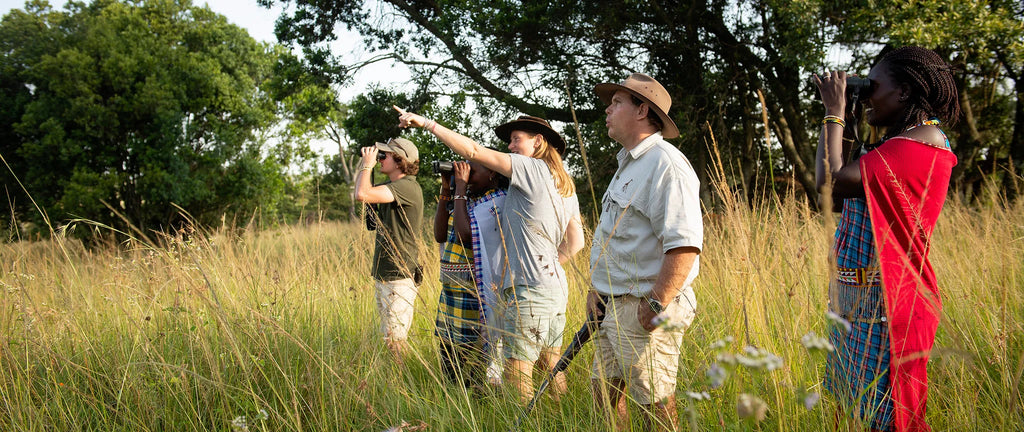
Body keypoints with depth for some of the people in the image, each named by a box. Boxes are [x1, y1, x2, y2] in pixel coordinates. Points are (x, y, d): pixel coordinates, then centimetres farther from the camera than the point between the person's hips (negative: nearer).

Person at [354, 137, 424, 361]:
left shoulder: (407, 186, -18)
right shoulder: (390, 186, 15)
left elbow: (362, 195, -28)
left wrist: (367, 165, -13)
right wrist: (363, 165, 13)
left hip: (399, 277, -10)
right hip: (383, 275, 10)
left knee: (395, 340, -8)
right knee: (389, 336, 15)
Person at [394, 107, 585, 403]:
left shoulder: (532, 168, -7)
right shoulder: (565, 186, 17)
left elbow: (473, 151, -13)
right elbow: (576, 242, 19)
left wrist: (426, 123, -8)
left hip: (529, 289, -9)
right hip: (556, 287, 9)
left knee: (517, 375, -7)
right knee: (552, 369, 15)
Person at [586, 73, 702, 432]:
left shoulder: (665, 164, -17)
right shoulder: (629, 165, 18)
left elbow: (685, 244, -26)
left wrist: (656, 306, -26)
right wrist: (598, 288, 21)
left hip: (644, 311, -10)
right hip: (614, 307, 10)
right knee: (604, 394, 16)